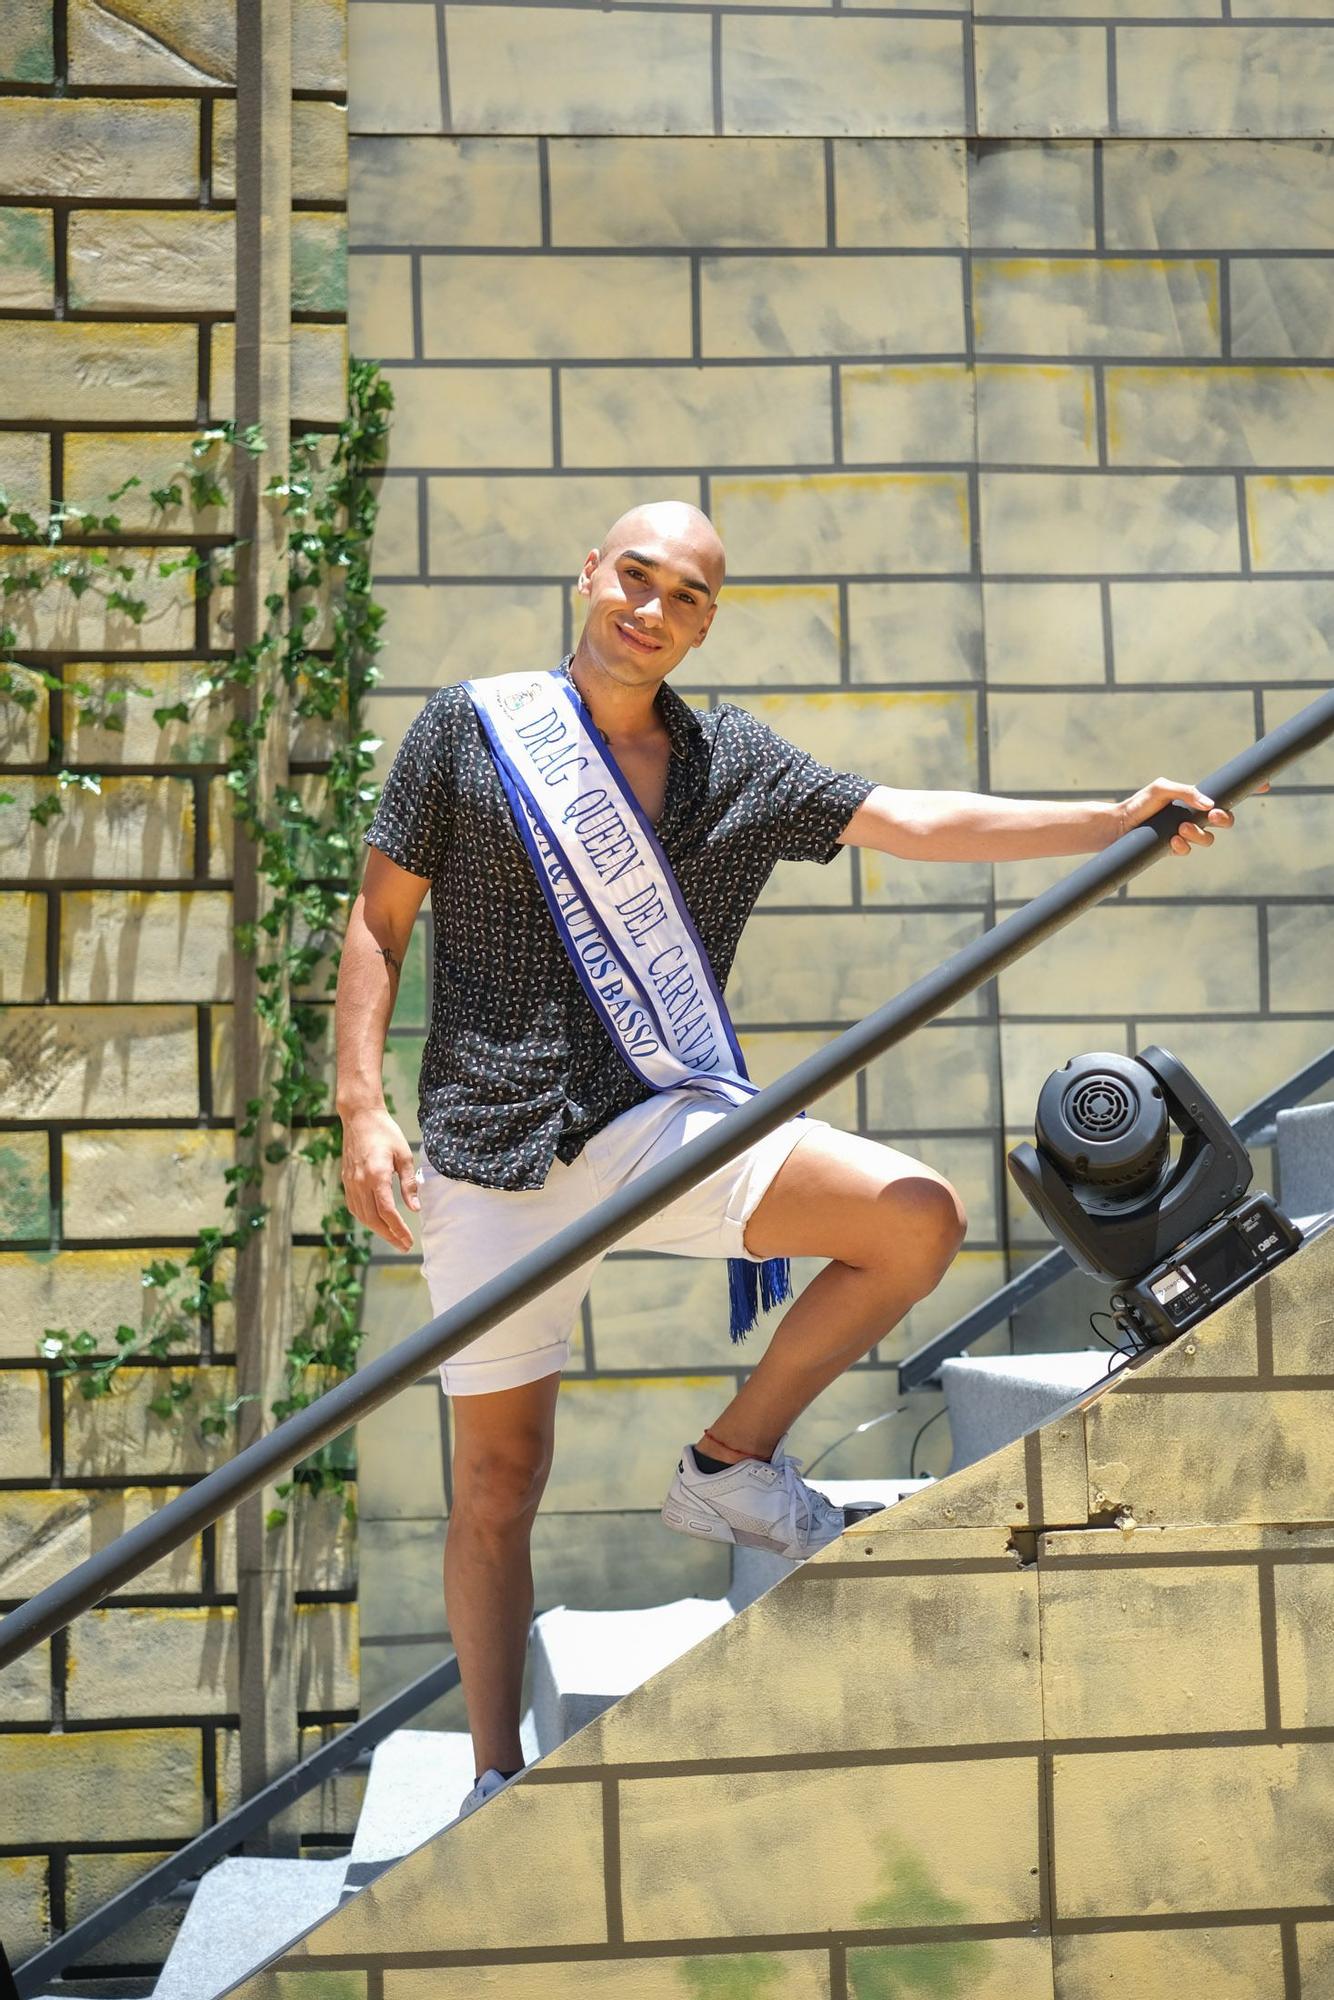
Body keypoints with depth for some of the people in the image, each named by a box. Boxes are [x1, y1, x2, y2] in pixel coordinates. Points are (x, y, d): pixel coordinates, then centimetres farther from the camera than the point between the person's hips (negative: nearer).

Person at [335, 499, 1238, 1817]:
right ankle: (496, 1778, 20)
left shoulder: (738, 763, 11)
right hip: (496, 1145, -3)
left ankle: (732, 1464, 3)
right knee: (498, 1479, 1)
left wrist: (1117, 821, -5)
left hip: (657, 1122, 3)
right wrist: (363, 1111, -7)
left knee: (919, 1218, -16)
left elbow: (916, 822, 5)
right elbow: (379, 922, 3)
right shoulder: (469, 729, 3)